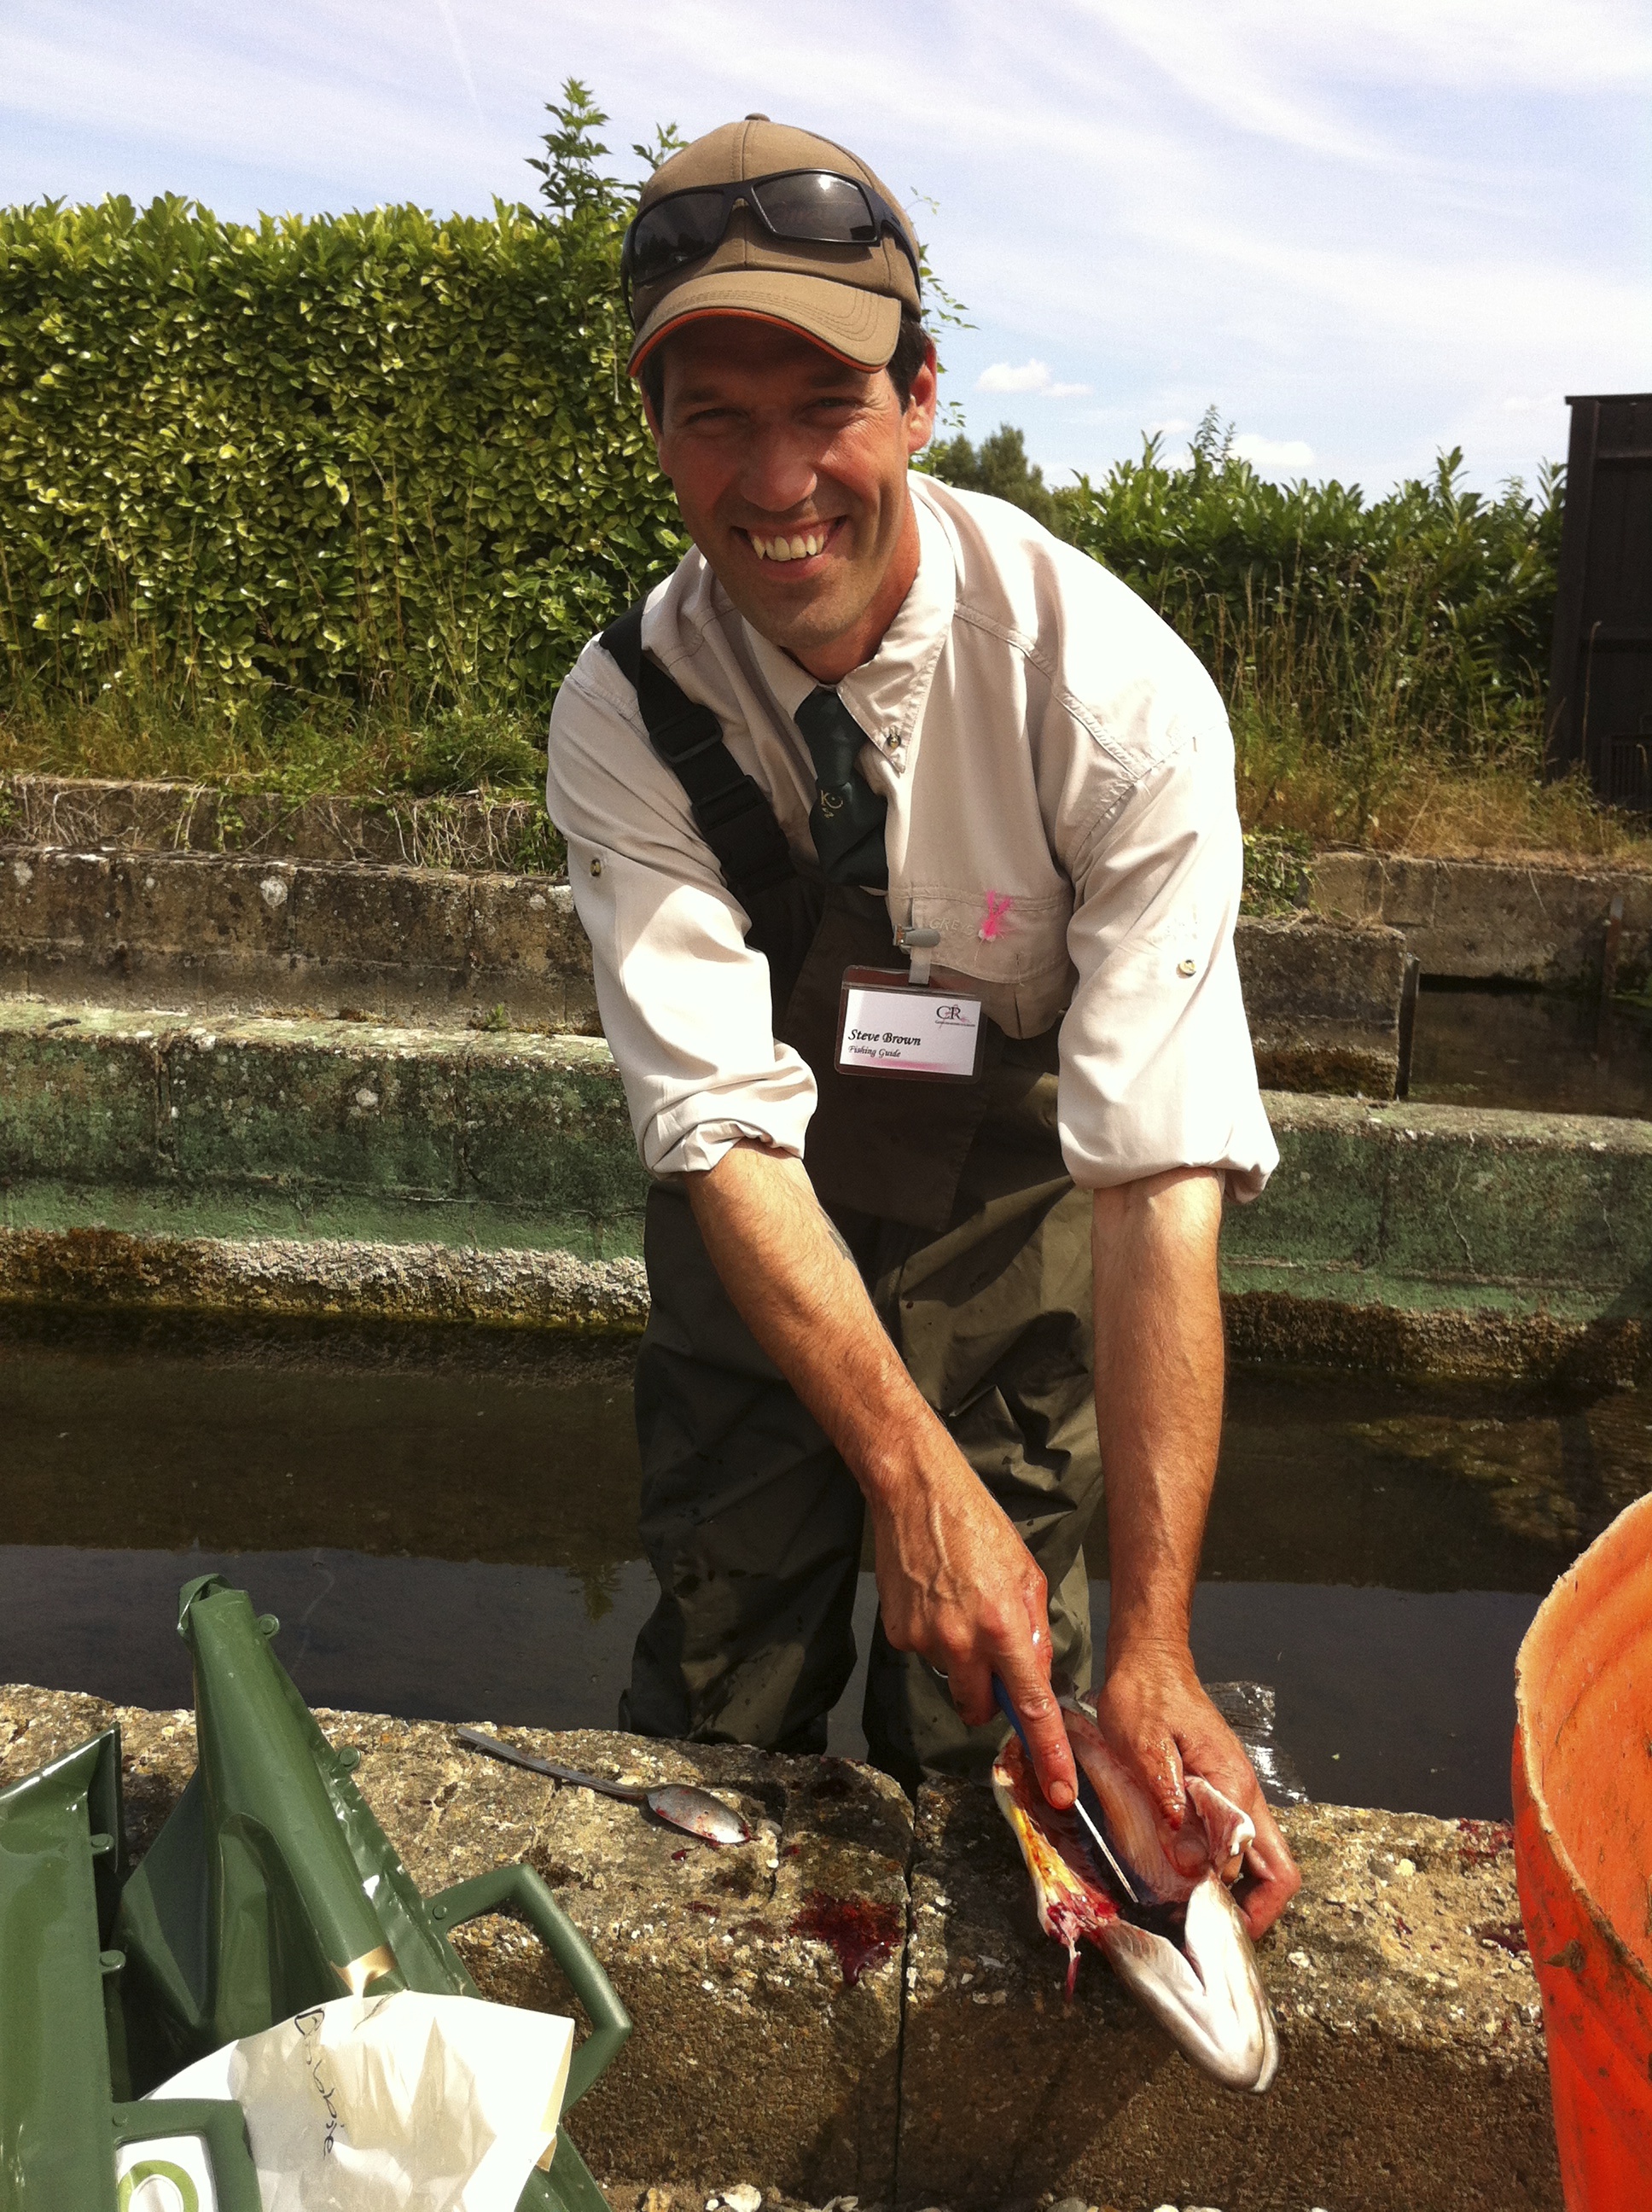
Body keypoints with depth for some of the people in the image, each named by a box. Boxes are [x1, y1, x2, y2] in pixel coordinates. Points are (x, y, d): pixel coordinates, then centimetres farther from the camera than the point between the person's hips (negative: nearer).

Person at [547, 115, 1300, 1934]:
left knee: (986, 1719, 3)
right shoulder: (627, 715, -20)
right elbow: (727, 1122, -28)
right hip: (756, 1231, 2)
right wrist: (914, 1474, -41)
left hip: (1014, 1203, -1)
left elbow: (1166, 1172, -32)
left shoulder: (1115, 691, -26)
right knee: (715, 1706, 9)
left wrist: (1156, 1648, -36)